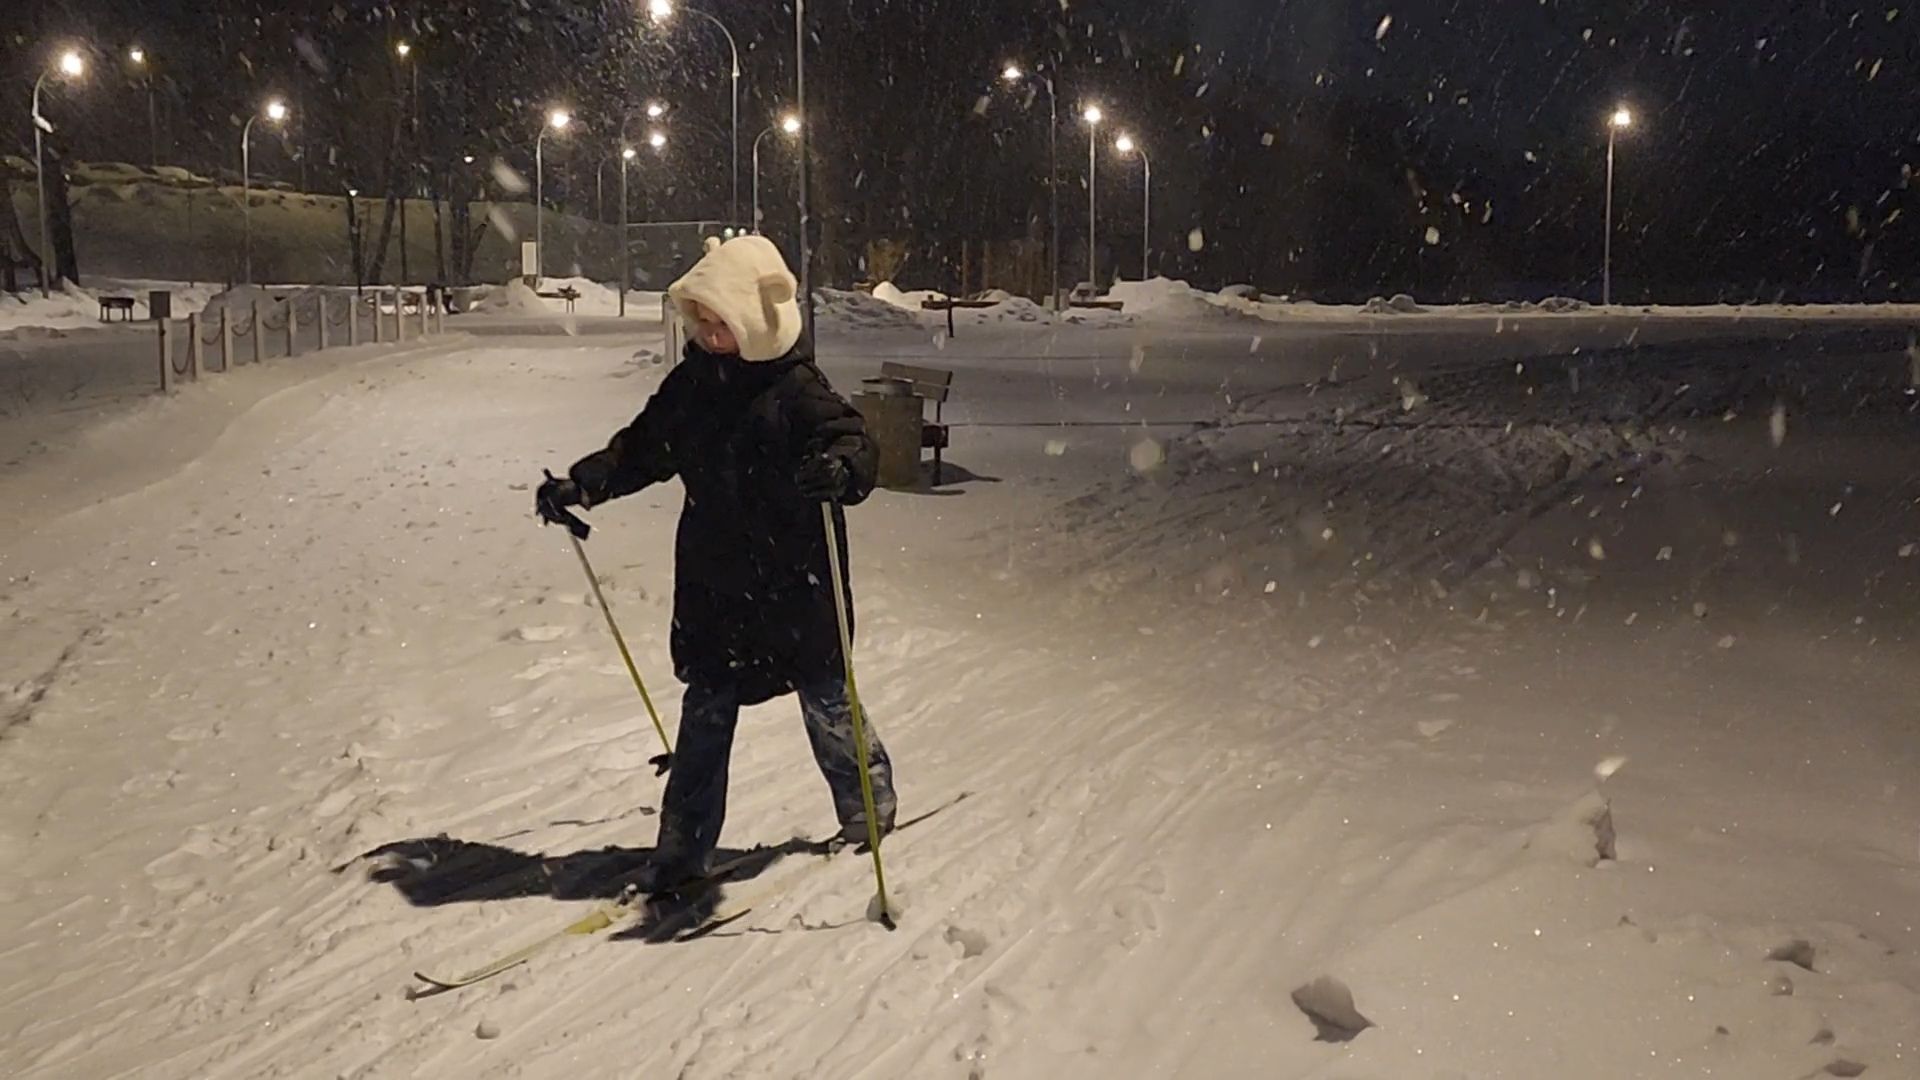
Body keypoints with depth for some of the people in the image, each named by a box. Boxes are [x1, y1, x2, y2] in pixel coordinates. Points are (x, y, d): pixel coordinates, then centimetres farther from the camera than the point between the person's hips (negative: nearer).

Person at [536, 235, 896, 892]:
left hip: (794, 586, -5)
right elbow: (641, 449, 15)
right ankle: (684, 847, 14)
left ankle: (869, 805, 34)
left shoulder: (797, 389, -14)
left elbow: (859, 450, -23)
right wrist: (578, 486, 5)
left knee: (825, 702, 11)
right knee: (705, 715, 7)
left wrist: (840, 470, -46)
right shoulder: (691, 384, 4)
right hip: (712, 585, 5)